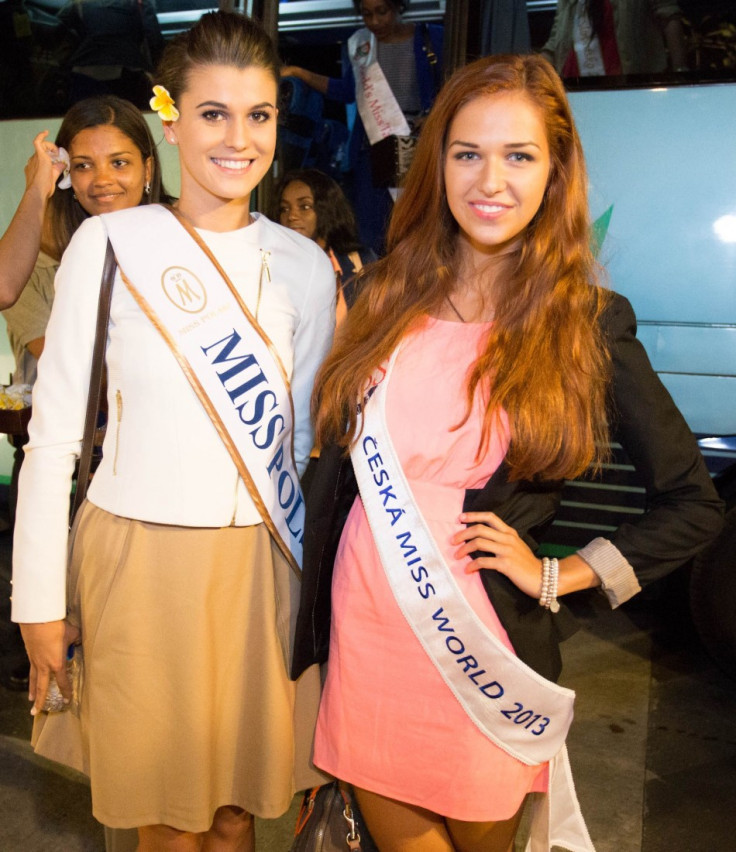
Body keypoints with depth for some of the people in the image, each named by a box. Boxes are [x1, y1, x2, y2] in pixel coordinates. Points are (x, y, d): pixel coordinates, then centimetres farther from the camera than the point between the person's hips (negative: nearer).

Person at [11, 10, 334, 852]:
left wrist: (314, 571, 10)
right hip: (140, 555, -2)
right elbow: (53, 433, -4)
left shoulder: (304, 266, 3)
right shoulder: (109, 243, -6)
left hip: (259, 561, 3)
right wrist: (41, 598, -4)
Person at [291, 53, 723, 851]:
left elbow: (692, 504, -1)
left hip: (482, 636, -2)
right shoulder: (388, 293, 3)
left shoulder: (586, 322, -6)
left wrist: (554, 576, -6)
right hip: (364, 620, 3)